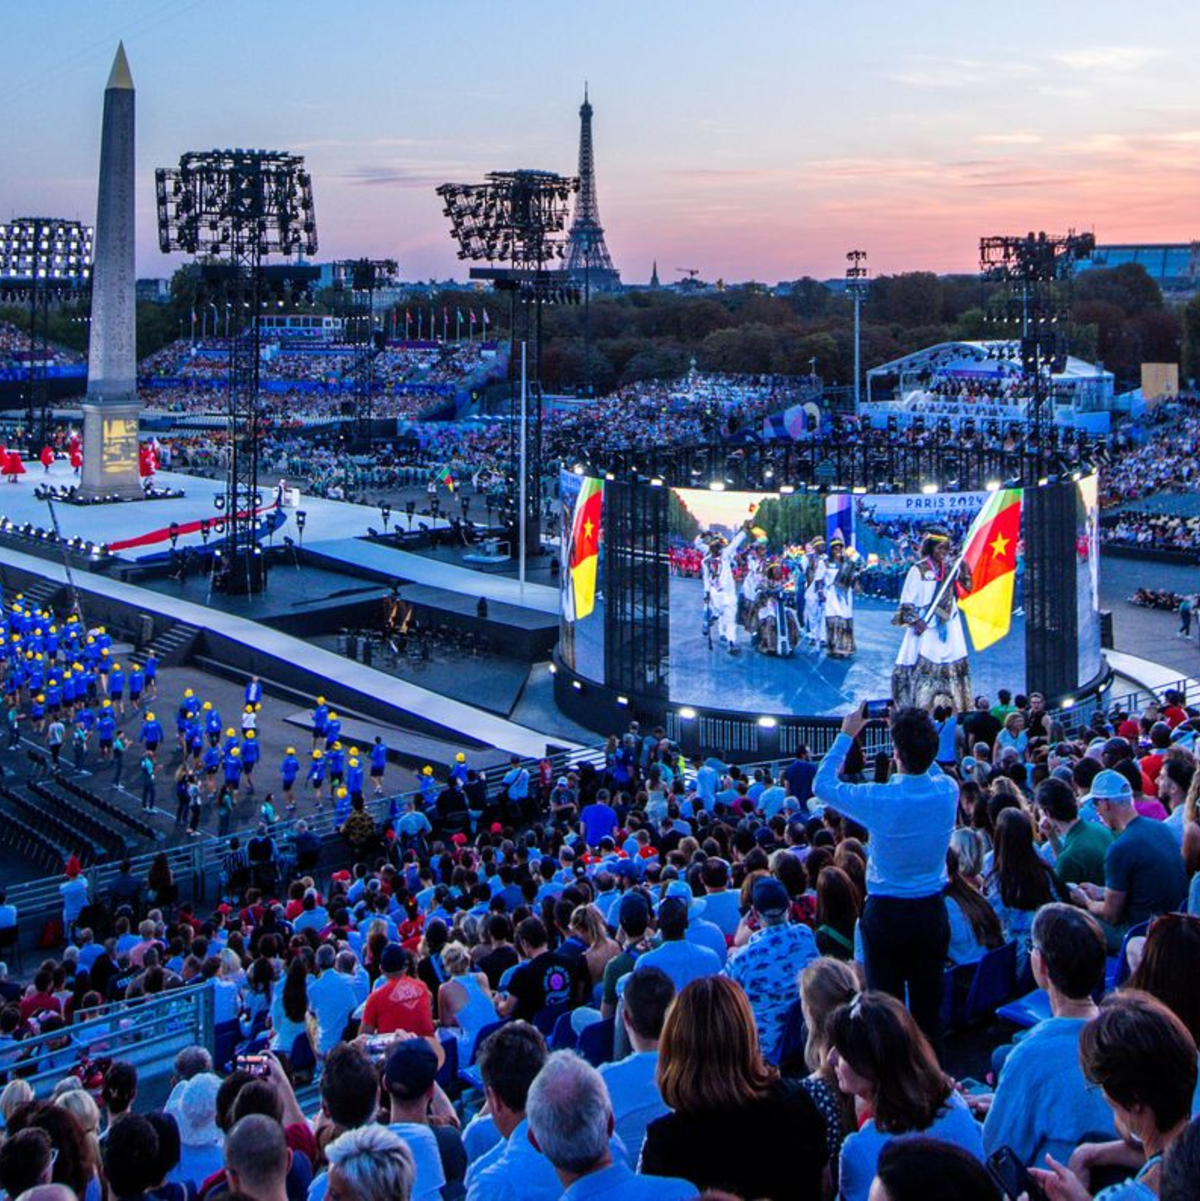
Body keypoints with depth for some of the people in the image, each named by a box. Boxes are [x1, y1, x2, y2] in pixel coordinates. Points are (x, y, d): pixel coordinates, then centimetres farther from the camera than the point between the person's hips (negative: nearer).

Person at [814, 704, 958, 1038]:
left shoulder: (879, 799, -20)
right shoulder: (948, 791, -10)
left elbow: (823, 785, -4)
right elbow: (930, 769, 17)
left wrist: (846, 735, 3)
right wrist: (911, 730, 14)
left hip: (885, 914, -3)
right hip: (932, 912, 4)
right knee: (928, 1004, 13)